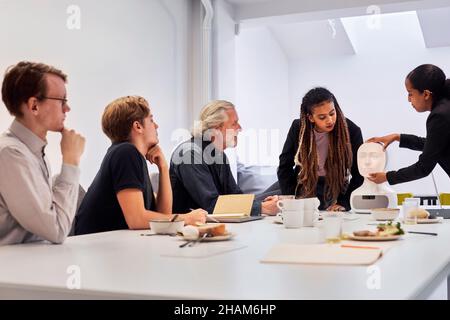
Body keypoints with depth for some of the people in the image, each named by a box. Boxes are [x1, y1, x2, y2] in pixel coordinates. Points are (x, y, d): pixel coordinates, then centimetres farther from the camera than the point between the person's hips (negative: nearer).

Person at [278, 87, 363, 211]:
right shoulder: (298, 128, -10)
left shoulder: (351, 131, -14)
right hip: (304, 186, 2)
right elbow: (284, 166, -1)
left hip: (336, 190, -2)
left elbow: (359, 174, -7)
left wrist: (344, 203, -14)